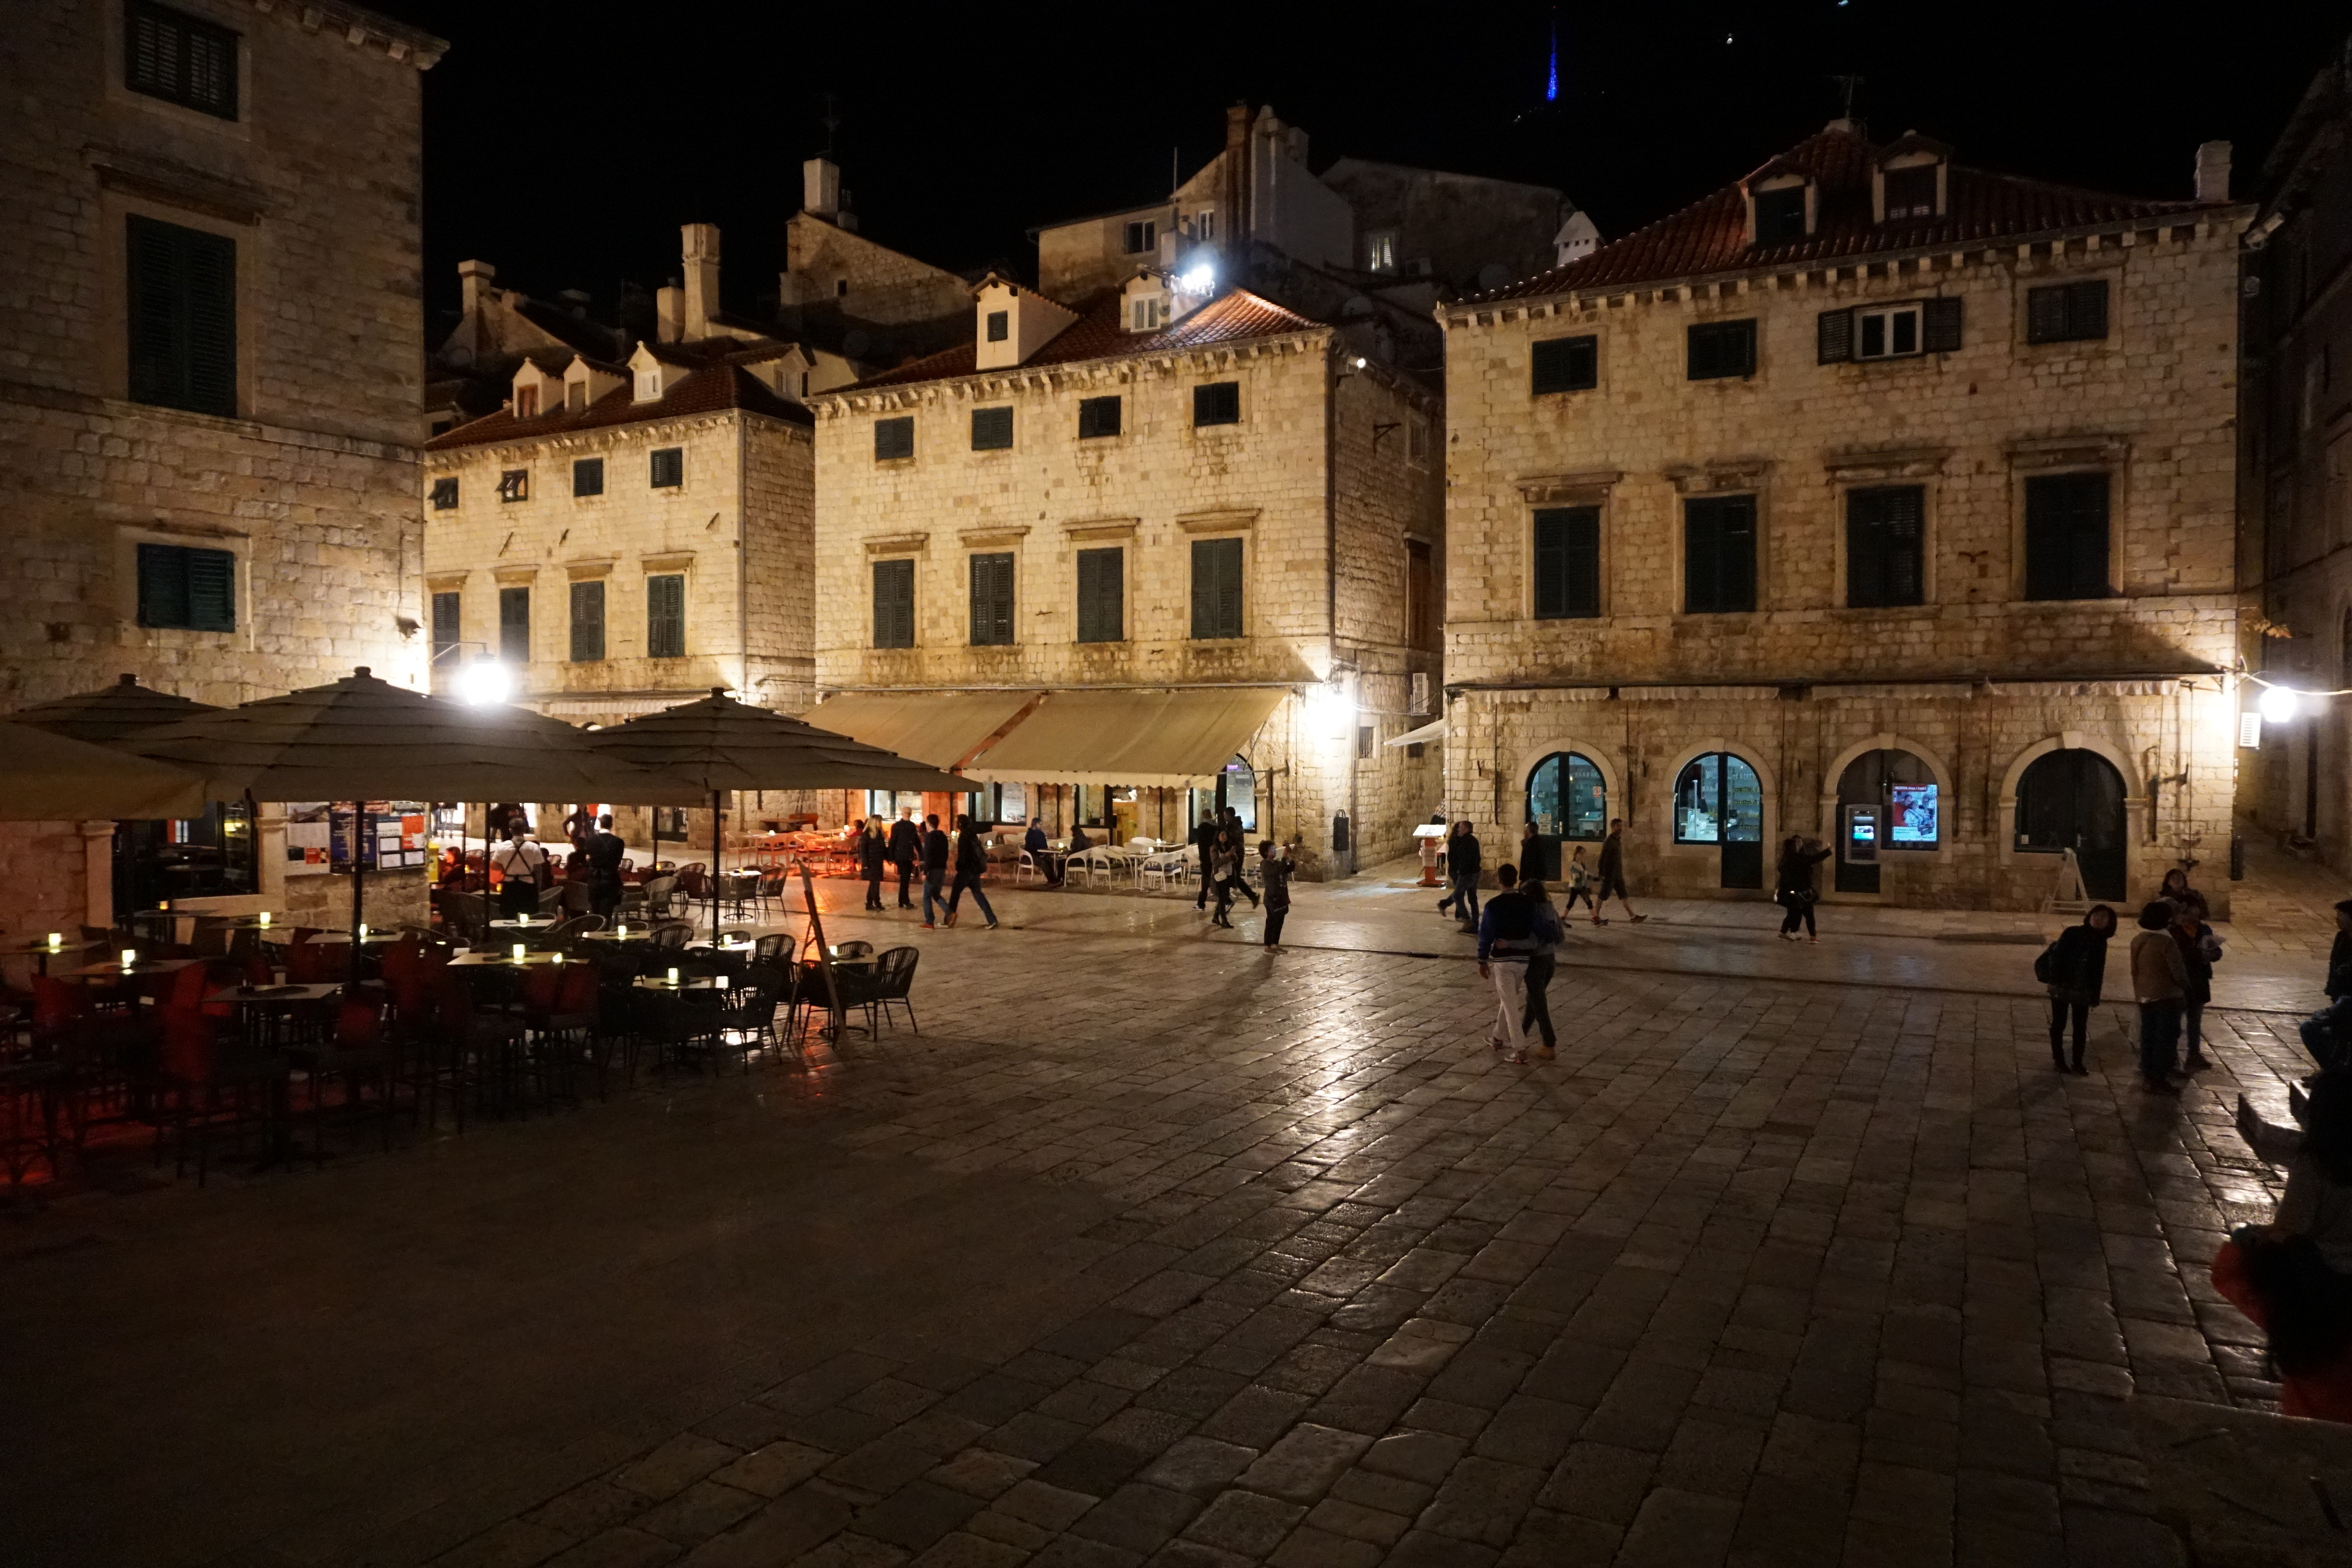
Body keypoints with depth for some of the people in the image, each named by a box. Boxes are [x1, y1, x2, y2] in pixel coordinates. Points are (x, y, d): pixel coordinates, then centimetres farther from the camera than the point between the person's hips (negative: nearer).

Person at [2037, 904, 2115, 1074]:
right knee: (2059, 1024, 6)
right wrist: (2055, 981, -18)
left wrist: (2095, 995, 6)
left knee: (2081, 1027, 8)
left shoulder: (2101, 943, 6)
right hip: (2062, 988, -4)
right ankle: (2058, 1060, 17)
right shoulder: (2072, 933, -8)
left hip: (2083, 991, 4)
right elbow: (2056, 956, -12)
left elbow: (2098, 971, 9)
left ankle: (2078, 1063, 19)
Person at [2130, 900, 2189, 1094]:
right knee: (2166, 1038, 1)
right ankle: (2159, 1080, 3)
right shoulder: (2167, 943, -20)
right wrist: (2186, 987, 2)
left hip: (2145, 996, 7)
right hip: (2166, 996, -7)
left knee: (2148, 1036, 14)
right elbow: (2178, 973, -17)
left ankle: (2148, 1075, 21)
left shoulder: (2138, 941, 3)